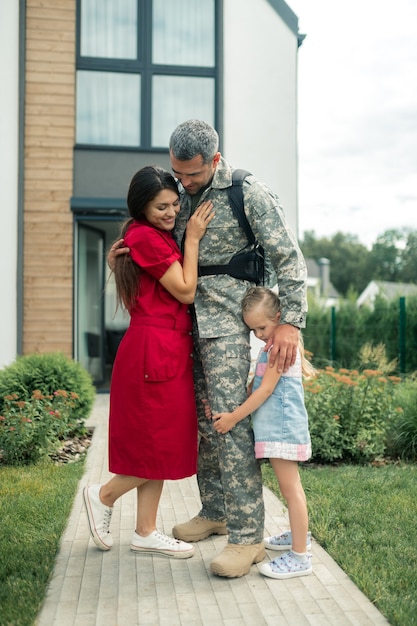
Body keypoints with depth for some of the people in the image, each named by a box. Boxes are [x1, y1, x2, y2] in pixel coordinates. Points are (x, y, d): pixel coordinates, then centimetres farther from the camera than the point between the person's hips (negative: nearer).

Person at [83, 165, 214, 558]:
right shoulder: (144, 237, -13)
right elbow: (185, 291, -12)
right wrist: (192, 239, -7)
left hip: (170, 350, 10)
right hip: (155, 351, -10)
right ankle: (103, 496, 21)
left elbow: (182, 290, 14)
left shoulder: (160, 237, 17)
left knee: (160, 444, 12)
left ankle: (146, 532, 22)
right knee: (162, 443, 0)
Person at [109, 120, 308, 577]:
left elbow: (288, 258, -9)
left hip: (225, 323, -7)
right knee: (202, 419, 11)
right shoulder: (182, 193, 11)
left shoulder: (249, 194, -8)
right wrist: (121, 254, 2)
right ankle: (214, 512, 24)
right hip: (187, 321, 7)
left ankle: (247, 535, -6)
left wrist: (291, 321, -19)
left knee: (229, 421, -12)